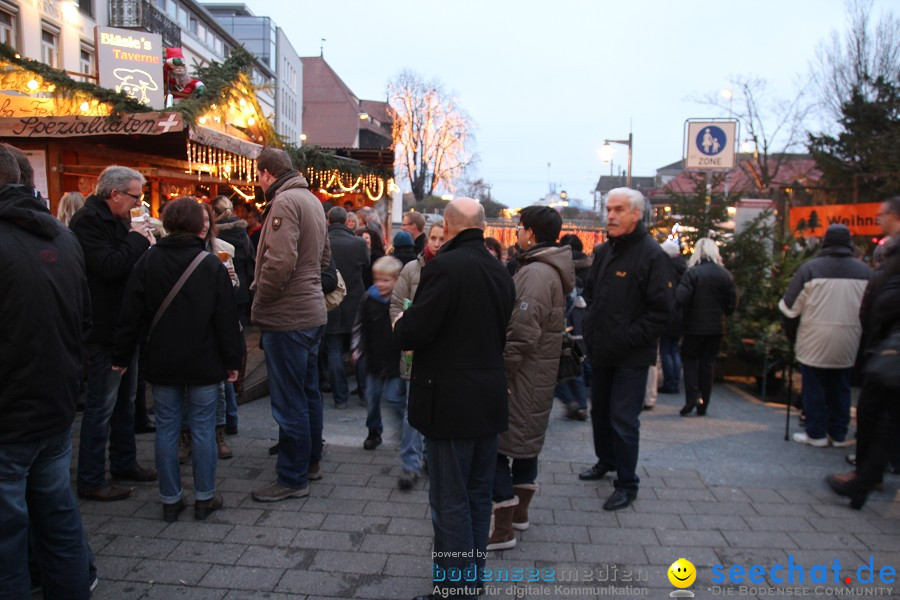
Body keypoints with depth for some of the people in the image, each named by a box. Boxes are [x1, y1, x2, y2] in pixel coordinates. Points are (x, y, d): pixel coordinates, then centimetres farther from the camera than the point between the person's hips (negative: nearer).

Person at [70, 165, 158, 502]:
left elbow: (130, 262, 17)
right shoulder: (88, 221, -16)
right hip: (106, 330, -10)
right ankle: (90, 481, 9)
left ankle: (124, 462, 31)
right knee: (101, 405, -2)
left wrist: (145, 242, -2)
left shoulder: (118, 221, 14)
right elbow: (109, 266, -29)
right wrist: (138, 239, -17)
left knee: (125, 399, 18)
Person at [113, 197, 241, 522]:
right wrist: (232, 360, 1)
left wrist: (121, 356, 10)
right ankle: (205, 497, 16)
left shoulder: (148, 261, -2)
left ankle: (170, 500, 18)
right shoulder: (212, 264, -8)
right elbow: (227, 318, -7)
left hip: (162, 362, 2)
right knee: (203, 428, 7)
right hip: (204, 363, -2)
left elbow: (131, 314, 0)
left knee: (166, 428, 10)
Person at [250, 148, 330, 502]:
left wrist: (259, 304, -13)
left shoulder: (284, 201, -14)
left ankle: (292, 479, 10)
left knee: (289, 400, -1)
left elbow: (280, 261, -25)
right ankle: (310, 462, 32)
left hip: (286, 317, -10)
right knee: (308, 392, 18)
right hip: (312, 311, 10)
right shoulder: (311, 200, 14)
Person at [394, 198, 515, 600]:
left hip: (450, 403, -8)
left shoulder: (445, 266, -17)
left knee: (451, 503, 3)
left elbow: (412, 332, -19)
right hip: (490, 400, 8)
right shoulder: (501, 273, 7)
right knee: (478, 497, 18)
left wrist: (400, 326, 2)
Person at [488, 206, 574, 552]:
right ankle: (519, 512, 35)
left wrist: (500, 370, -18)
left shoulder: (536, 273, -21)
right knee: (526, 438, 20)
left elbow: (522, 332, -26)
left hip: (522, 374, -11)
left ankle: (503, 529, 5)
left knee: (495, 441, -3)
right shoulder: (551, 270, 12)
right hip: (539, 372, 11)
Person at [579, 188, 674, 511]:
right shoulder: (603, 251, 8)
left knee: (623, 420, -1)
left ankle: (627, 484, 16)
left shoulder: (652, 255, -15)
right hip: (600, 351, 8)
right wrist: (590, 327, 8)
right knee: (600, 410, 20)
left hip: (631, 357, -7)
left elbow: (661, 310, -18)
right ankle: (606, 461, 42)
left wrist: (627, 339, -20)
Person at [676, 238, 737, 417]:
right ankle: (703, 406, 16)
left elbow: (681, 298, -21)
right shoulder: (726, 275, 2)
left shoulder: (692, 273, -12)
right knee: (708, 363, 11)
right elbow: (732, 303, 5)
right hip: (717, 327, 4)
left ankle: (693, 395, -4)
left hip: (695, 326, -4)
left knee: (689, 357, 13)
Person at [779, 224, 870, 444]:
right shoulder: (864, 271, 1)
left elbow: (791, 307, -7)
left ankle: (816, 434, 14)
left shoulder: (810, 268, -10)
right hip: (848, 344, 4)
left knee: (814, 390, 8)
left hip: (815, 343, -4)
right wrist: (862, 331, 21)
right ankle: (838, 434, 23)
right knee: (841, 390, 15)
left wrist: (791, 334, 6)